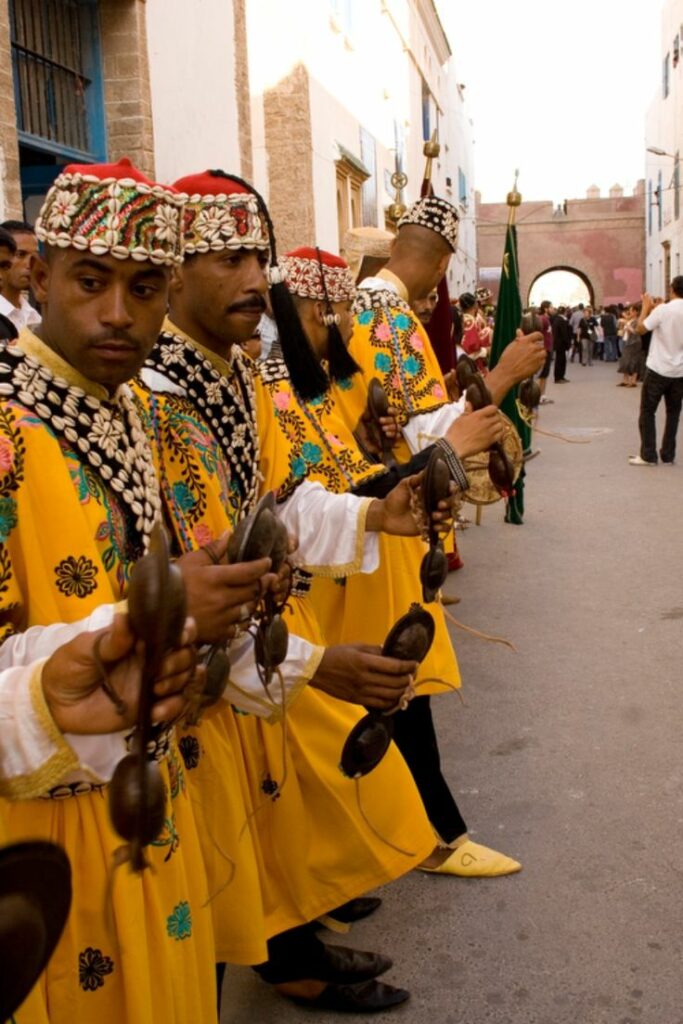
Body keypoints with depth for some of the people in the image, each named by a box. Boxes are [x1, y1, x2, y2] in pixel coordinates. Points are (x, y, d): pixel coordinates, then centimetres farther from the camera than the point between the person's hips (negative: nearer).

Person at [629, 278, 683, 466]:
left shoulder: (662, 309, -13)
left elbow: (640, 329, -5)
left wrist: (646, 307, 6)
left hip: (658, 369, -4)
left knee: (647, 411, 5)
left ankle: (648, 455, 2)